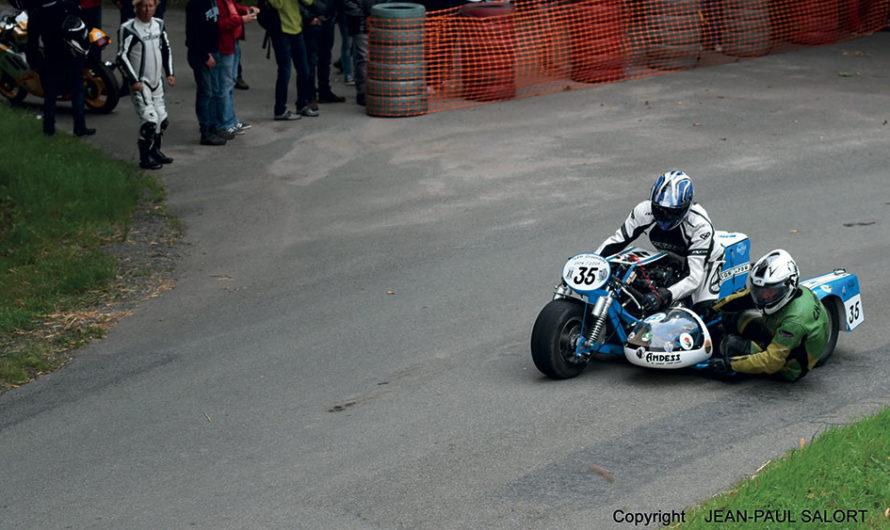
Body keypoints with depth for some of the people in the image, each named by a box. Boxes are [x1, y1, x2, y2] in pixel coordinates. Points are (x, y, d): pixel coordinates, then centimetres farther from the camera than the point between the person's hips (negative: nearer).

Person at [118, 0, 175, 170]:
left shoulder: (159, 25, 7)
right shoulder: (128, 29, -14)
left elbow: (166, 48, 20)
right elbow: (122, 56, -14)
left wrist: (169, 73, 14)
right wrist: (133, 80, -17)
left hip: (156, 80, 7)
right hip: (139, 83, -7)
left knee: (162, 118, 11)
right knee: (149, 118, -14)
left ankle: (155, 151, 29)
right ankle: (145, 158, -3)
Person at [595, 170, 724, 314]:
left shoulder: (700, 225, -37)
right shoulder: (644, 210, -26)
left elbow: (694, 277, -42)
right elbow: (617, 240, -14)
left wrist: (663, 295, -58)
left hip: (706, 260, -4)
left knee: (703, 307, -27)